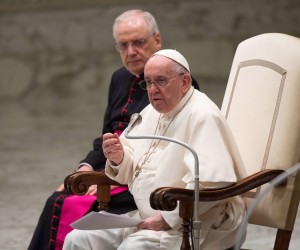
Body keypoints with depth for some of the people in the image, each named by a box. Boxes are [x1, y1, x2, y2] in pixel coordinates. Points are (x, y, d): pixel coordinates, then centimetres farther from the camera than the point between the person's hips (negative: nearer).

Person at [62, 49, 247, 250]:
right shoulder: (152, 113, 14)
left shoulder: (202, 117, -14)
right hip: (146, 218, 9)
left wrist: (169, 218, -22)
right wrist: (119, 159, -3)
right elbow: (134, 171, 20)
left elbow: (212, 182, -25)